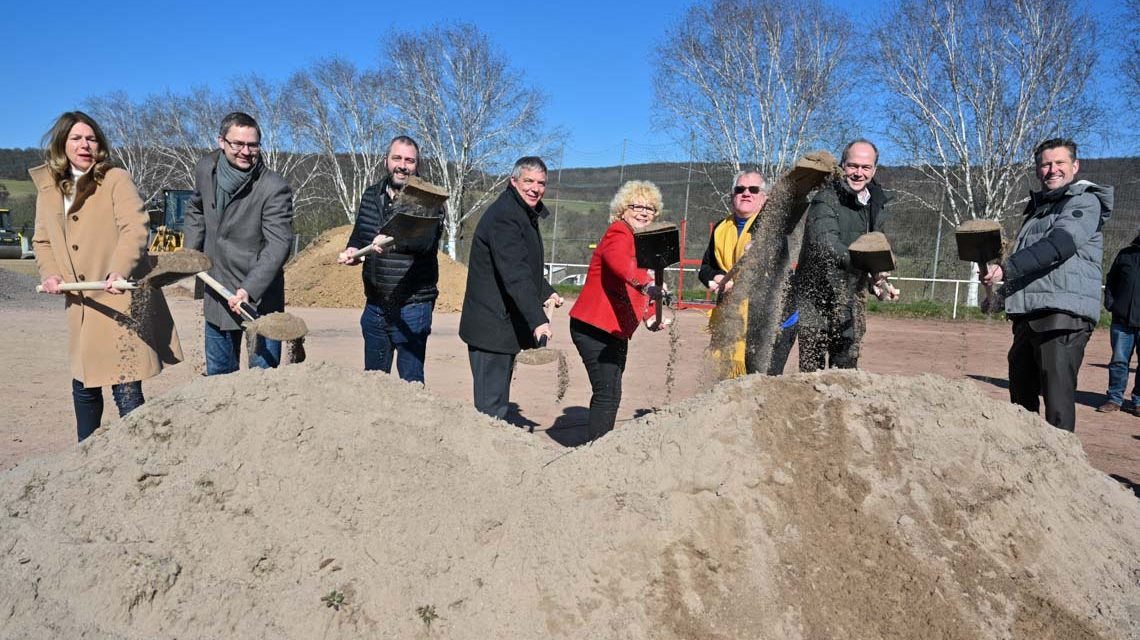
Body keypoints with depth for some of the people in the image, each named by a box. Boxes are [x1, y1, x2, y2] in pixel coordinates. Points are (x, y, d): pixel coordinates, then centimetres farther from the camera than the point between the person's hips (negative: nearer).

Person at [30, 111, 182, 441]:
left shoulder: (116, 179, -7)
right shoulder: (48, 188, 10)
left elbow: (135, 228, -21)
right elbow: (42, 241, 20)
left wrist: (120, 270, -37)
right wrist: (50, 273, 1)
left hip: (120, 299, -6)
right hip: (81, 304, 6)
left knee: (126, 388, -8)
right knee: (83, 387, 17)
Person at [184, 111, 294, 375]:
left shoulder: (274, 188, -20)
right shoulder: (206, 169, 0)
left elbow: (278, 245, -25)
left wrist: (249, 289, -35)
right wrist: (191, 252, 11)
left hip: (259, 296, -6)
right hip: (217, 292, 6)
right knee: (217, 373, 19)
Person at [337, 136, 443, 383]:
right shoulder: (371, 196, 11)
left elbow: (426, 240, -26)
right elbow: (358, 235, 20)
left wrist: (394, 242, -46)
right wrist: (352, 252, -3)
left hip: (412, 308, -6)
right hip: (375, 305, 6)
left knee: (411, 382, -1)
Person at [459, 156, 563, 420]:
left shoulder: (526, 214, 17)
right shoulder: (503, 217, -18)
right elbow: (515, 275, -30)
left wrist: (547, 292, 18)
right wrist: (538, 320, -38)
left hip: (506, 326, 11)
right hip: (492, 327, -11)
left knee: (497, 402, 19)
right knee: (492, 407, -9)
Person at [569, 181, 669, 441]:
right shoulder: (619, 234, -12)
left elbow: (639, 291, 22)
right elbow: (619, 263, -36)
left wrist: (651, 317, 5)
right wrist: (646, 283, -53)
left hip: (617, 331, 10)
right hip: (594, 328, -10)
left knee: (608, 393, 16)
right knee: (608, 394, -13)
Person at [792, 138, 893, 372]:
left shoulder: (877, 204, 10)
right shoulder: (826, 199, -13)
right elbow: (825, 244, -29)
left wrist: (877, 280, 0)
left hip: (850, 300, 7)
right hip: (816, 297, -7)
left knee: (846, 367, 14)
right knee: (812, 369, -4)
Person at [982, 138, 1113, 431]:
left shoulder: (1085, 201, -2)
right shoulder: (1039, 207, 24)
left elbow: (1059, 245, -20)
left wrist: (1006, 268, -29)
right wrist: (1003, 291, 22)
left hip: (1065, 315, -9)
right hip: (1029, 314, 9)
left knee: (1057, 393, -13)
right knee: (1021, 391, 14)